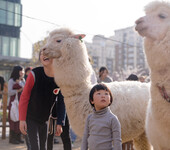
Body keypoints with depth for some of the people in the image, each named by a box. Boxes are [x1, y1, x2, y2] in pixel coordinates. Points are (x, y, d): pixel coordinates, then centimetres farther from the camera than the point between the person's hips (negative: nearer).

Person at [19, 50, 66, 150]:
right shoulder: (35, 74, -21)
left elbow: (61, 103, -4)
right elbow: (24, 97, -15)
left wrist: (60, 123, -5)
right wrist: (22, 119, -17)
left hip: (45, 119, 4)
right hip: (31, 118, -4)